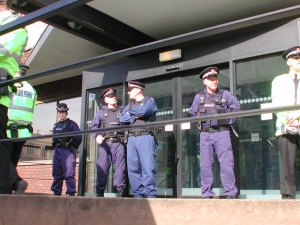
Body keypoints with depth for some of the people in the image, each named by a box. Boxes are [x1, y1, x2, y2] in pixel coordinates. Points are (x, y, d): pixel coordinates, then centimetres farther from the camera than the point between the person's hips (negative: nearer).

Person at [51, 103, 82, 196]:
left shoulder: (71, 124, -1)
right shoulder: (56, 125, 21)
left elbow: (79, 137, -8)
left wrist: (73, 147, -5)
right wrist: (55, 146, 14)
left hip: (67, 151, -7)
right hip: (57, 151, 7)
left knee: (69, 174, -11)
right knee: (56, 174, 9)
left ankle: (71, 193, -8)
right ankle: (56, 193, 17)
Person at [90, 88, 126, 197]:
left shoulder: (122, 110, 16)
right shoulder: (101, 112, 17)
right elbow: (93, 126, 12)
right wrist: (97, 136, -4)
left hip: (118, 143, 0)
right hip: (105, 143, 1)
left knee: (120, 167, -7)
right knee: (102, 168, -1)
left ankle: (120, 190, -3)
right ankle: (100, 191, 6)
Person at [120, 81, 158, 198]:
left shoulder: (149, 101, 9)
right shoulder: (129, 105, 25)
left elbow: (143, 111, -11)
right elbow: (122, 118, 11)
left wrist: (130, 113, 5)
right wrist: (134, 117, -3)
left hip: (145, 137, -6)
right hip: (131, 139, 6)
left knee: (147, 167, -10)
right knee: (133, 168, 1)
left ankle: (150, 194, -9)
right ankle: (138, 194, 6)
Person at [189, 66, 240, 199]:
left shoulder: (225, 94, 5)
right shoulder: (199, 97, 10)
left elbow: (235, 108, 6)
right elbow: (193, 113, 20)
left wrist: (229, 122, 0)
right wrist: (200, 123, 10)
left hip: (222, 133, -2)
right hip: (205, 134, 2)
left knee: (226, 163, -7)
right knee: (205, 165, 2)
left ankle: (230, 193, -1)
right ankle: (207, 194, 10)